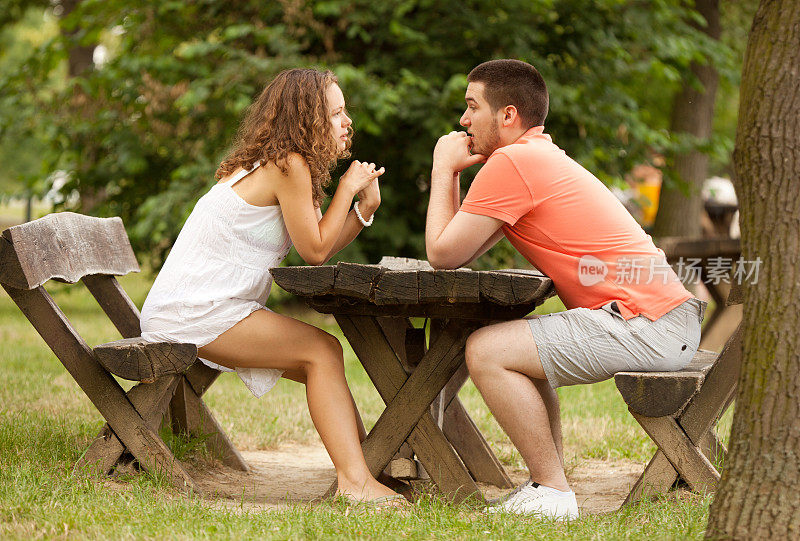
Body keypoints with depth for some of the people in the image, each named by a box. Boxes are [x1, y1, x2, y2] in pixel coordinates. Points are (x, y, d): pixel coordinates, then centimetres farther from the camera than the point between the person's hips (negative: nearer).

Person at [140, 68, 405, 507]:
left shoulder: (282, 163, 15)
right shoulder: (288, 165, -16)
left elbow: (317, 247, 12)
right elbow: (314, 251, -12)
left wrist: (365, 207, 0)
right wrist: (347, 189, -4)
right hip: (191, 312, -10)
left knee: (322, 358, 11)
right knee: (323, 351, -14)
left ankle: (366, 457, 18)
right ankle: (354, 480, -18)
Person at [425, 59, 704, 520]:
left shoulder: (510, 163, -10)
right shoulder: (540, 156, 23)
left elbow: (443, 254, -4)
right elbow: (462, 253, 22)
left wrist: (444, 169, 5)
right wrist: (453, 172, 18)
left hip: (644, 323, -11)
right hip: (667, 315, 11)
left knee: (487, 352, -12)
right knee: (515, 350, 26)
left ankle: (552, 491, -8)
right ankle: (547, 484, 21)